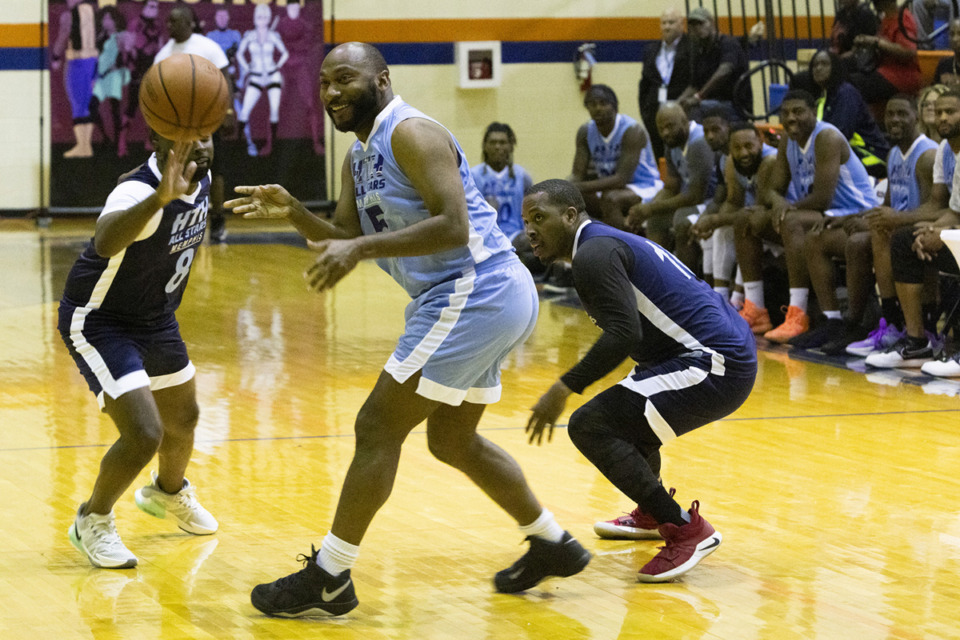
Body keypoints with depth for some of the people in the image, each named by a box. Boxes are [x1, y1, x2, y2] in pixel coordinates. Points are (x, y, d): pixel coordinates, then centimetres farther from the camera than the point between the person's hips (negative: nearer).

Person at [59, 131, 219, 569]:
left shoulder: (201, 178, -9)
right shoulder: (140, 190, -35)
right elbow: (104, 242, -59)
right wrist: (161, 197, -74)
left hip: (155, 319, 9)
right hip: (99, 323, -8)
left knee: (184, 419, 23)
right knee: (144, 434, -18)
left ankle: (168, 492, 55)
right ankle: (93, 522, 8)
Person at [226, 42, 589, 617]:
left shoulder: (411, 134, -13)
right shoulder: (361, 156, 17)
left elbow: (453, 227, -23)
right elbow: (342, 239, 17)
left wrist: (363, 248, -28)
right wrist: (292, 212, -1)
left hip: (473, 294, -11)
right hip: (492, 297, 11)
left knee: (378, 428, -9)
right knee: (453, 441, 23)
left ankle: (329, 579, -4)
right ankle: (552, 545, 33)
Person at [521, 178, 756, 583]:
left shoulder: (594, 253, -12)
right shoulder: (611, 242, 21)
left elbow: (624, 334, -22)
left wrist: (565, 389, -18)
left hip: (716, 367, -11)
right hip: (731, 351, 11)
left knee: (590, 425, -15)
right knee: (626, 411, 33)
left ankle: (685, 530, -14)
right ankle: (652, 515, 46)